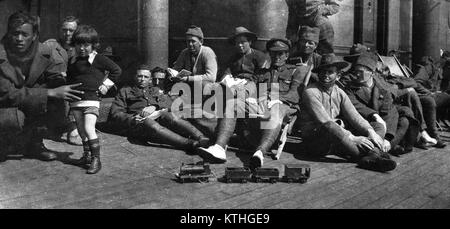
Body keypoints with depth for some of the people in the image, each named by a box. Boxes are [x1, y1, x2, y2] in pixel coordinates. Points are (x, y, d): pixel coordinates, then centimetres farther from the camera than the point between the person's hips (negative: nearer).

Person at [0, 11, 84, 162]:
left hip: (30, 107, 5)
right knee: (13, 118, -37)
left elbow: (58, 79, -4)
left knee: (57, 106, -22)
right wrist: (50, 92, -34)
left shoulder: (45, 52, -10)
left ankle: (33, 144, 1)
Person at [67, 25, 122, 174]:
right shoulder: (72, 61, 12)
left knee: (89, 129, -17)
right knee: (81, 130, 13)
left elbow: (116, 70, -1)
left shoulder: (98, 59, -5)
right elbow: (68, 78, 26)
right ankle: (87, 155, 28)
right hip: (75, 100, 6)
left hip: (91, 99, -6)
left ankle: (96, 159, -12)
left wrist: (105, 85, -4)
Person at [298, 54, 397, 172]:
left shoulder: (339, 93, 11)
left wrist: (370, 131, -20)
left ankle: (371, 157, -39)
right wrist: (352, 138, -27)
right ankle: (370, 155, -34)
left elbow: (354, 116, 0)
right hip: (314, 139, -7)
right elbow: (325, 122, -21)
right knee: (329, 130, -38)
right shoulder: (311, 92, -11)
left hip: (339, 136, 7)